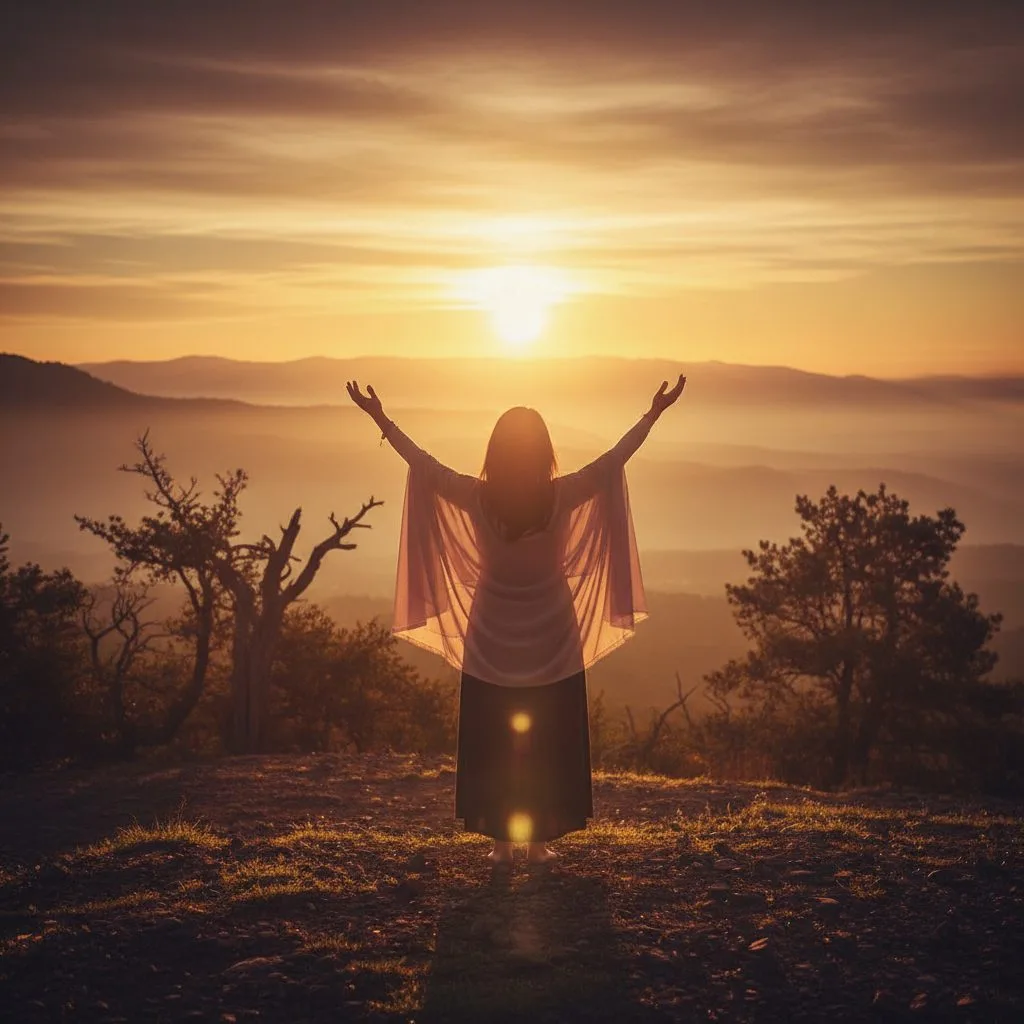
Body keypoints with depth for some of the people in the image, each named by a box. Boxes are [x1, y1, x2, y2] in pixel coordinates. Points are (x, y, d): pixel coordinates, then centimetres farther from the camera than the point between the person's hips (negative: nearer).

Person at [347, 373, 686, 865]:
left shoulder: (477, 498, -14)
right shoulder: (562, 497, -15)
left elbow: (422, 464, -5)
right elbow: (613, 460, -6)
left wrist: (381, 419, 5)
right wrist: (654, 413, 3)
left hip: (491, 638, 0)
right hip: (552, 636, 0)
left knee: (491, 741, 9)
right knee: (550, 741, 9)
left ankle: (501, 839, 11)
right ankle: (540, 839, 11)